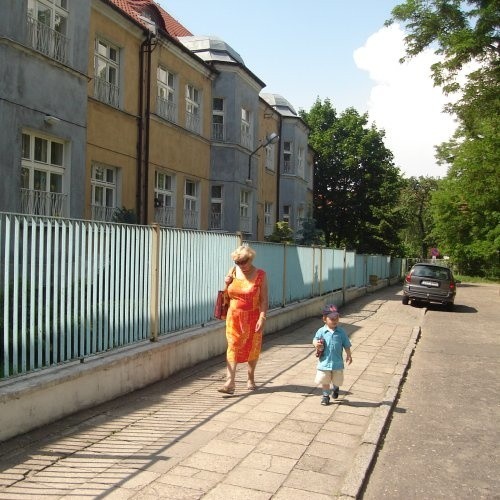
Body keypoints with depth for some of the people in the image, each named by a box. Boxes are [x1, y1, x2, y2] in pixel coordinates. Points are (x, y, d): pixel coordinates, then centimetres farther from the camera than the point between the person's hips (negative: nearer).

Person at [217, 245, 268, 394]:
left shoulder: (260, 275, -6)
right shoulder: (233, 271, 4)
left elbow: (264, 299, -10)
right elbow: (227, 293, 16)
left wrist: (262, 318, -18)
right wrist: (226, 283, -5)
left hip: (252, 317, -2)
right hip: (234, 316, 2)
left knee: (252, 348, 9)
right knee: (232, 347, -7)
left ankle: (250, 379, 28)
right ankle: (230, 382, -13)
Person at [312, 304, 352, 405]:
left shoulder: (341, 332, -5)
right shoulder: (321, 331, -8)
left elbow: (346, 345, 2)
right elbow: (315, 340, 0)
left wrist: (348, 355, 2)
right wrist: (316, 343, -21)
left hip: (337, 362, 1)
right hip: (324, 362, -1)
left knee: (337, 380, 17)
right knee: (324, 381, 10)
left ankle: (335, 388, 49)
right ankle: (326, 395, 30)